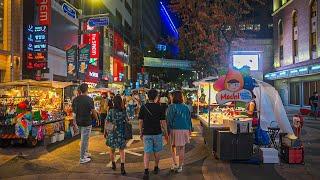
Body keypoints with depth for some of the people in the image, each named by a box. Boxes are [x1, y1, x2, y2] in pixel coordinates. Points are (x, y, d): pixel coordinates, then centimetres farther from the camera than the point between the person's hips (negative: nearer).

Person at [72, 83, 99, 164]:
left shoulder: (75, 99, 2)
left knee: (84, 138, 23)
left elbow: (73, 110, 10)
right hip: (87, 122, -7)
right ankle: (82, 158, 12)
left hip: (79, 121, 7)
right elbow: (93, 111, -12)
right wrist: (97, 118, 3)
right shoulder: (89, 99, -17)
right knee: (84, 139, 3)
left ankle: (85, 152, 36)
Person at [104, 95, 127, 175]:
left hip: (112, 133, 0)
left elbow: (107, 122, -6)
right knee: (121, 150, 11)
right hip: (121, 133, 0)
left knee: (112, 150, 20)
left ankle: (113, 165, 36)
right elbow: (126, 122, -4)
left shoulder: (111, 111, -10)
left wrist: (105, 132, 4)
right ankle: (122, 168, -2)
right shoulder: (124, 111, -9)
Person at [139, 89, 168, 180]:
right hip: (157, 133, 0)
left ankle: (146, 171, -8)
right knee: (156, 151, 16)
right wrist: (166, 132, 5)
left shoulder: (143, 107, -4)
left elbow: (140, 121, -1)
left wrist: (141, 132, 10)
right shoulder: (159, 108, -8)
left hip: (146, 133, 1)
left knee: (147, 152, 4)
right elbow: (163, 122, -7)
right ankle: (156, 168, 32)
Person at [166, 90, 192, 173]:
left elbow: (169, 120, -8)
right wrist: (190, 129, 19)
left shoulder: (171, 107, -8)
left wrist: (168, 130, -2)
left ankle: (175, 164, 18)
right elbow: (189, 119, 9)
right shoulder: (186, 107, 3)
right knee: (182, 148, 10)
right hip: (184, 129, 3)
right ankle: (180, 166, 19)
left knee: (173, 147, 18)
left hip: (174, 129, -3)